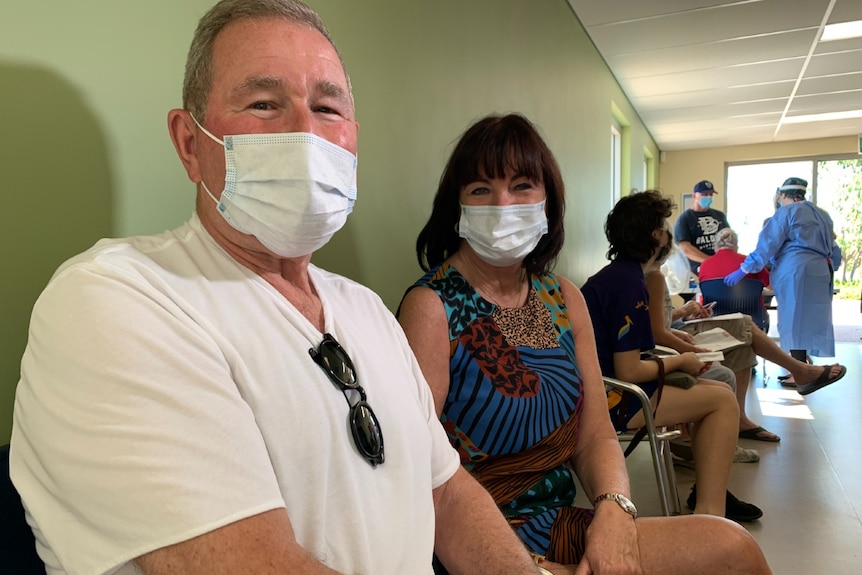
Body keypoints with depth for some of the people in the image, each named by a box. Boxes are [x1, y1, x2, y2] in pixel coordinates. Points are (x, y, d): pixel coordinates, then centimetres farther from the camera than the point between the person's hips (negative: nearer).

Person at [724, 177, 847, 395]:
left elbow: (767, 244, -7)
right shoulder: (823, 215, 23)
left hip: (795, 271, -6)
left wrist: (744, 270, -8)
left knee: (796, 320, -8)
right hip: (820, 271, 7)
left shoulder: (786, 212, 0)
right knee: (810, 319, 6)